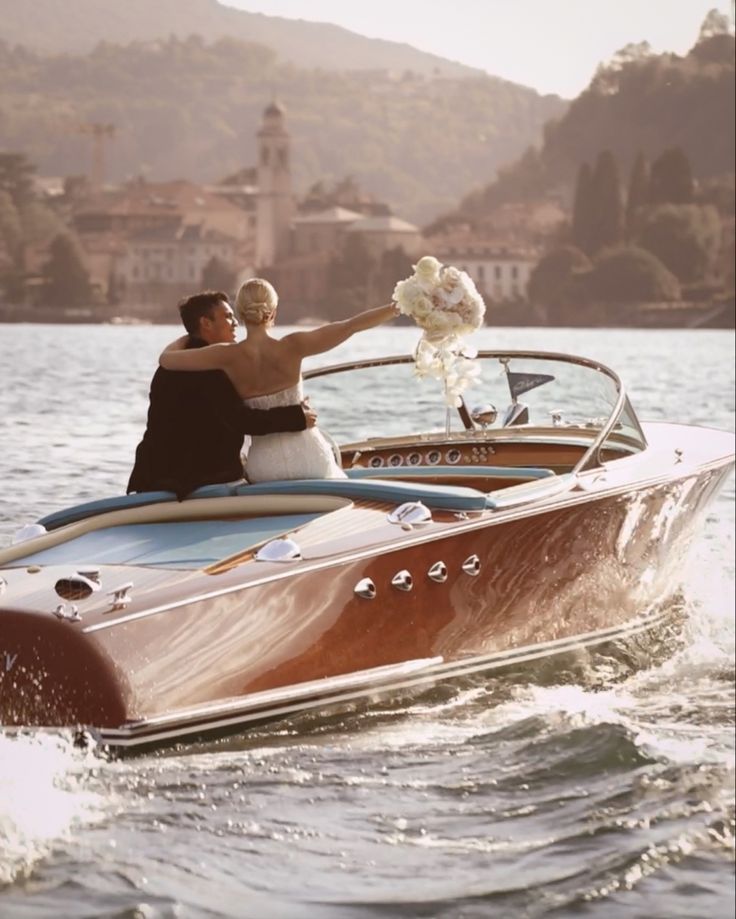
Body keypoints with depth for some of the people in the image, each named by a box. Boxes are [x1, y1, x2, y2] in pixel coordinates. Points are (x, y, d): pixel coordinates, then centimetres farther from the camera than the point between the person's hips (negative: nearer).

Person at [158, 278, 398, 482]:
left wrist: (185, 338, 15)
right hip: (307, 456, -2)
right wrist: (397, 307, -9)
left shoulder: (230, 357, -11)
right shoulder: (291, 348, -15)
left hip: (265, 468, 2)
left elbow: (166, 359, -6)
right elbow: (351, 326, -14)